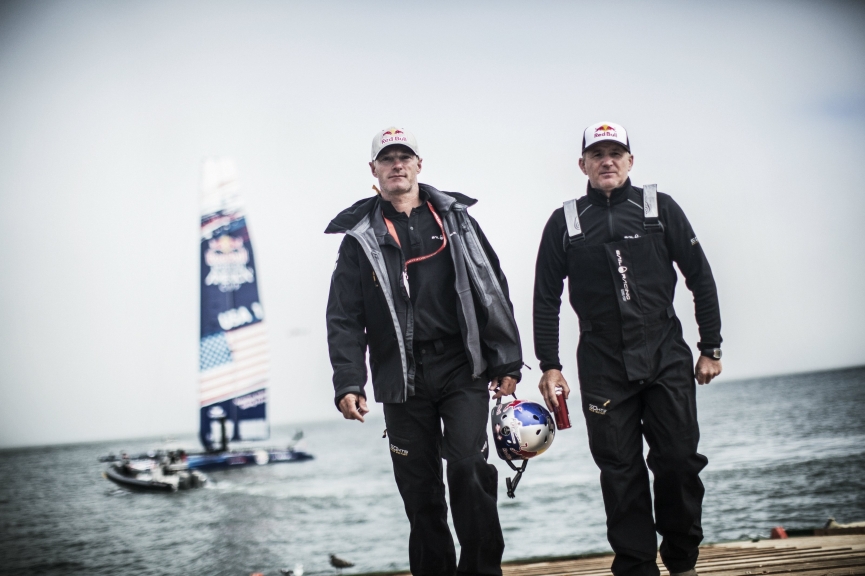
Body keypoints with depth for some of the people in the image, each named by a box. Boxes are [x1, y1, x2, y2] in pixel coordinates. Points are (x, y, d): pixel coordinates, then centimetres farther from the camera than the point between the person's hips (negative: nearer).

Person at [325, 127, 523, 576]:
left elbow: (492, 291, 6)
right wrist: (347, 383, -7)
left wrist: (506, 361, 1)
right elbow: (345, 317, 3)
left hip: (463, 370, -1)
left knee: (470, 467, -12)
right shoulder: (360, 237, 6)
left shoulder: (454, 219, 7)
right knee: (419, 488, 5)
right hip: (402, 381, 1)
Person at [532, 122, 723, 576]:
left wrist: (711, 348, 5)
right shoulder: (565, 223, 6)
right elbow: (545, 299, 9)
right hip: (602, 366, 0)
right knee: (620, 470, 0)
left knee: (678, 459, -4)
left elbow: (700, 277, 7)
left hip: (666, 357, 0)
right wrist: (549, 365, 4)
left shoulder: (659, 208, 5)